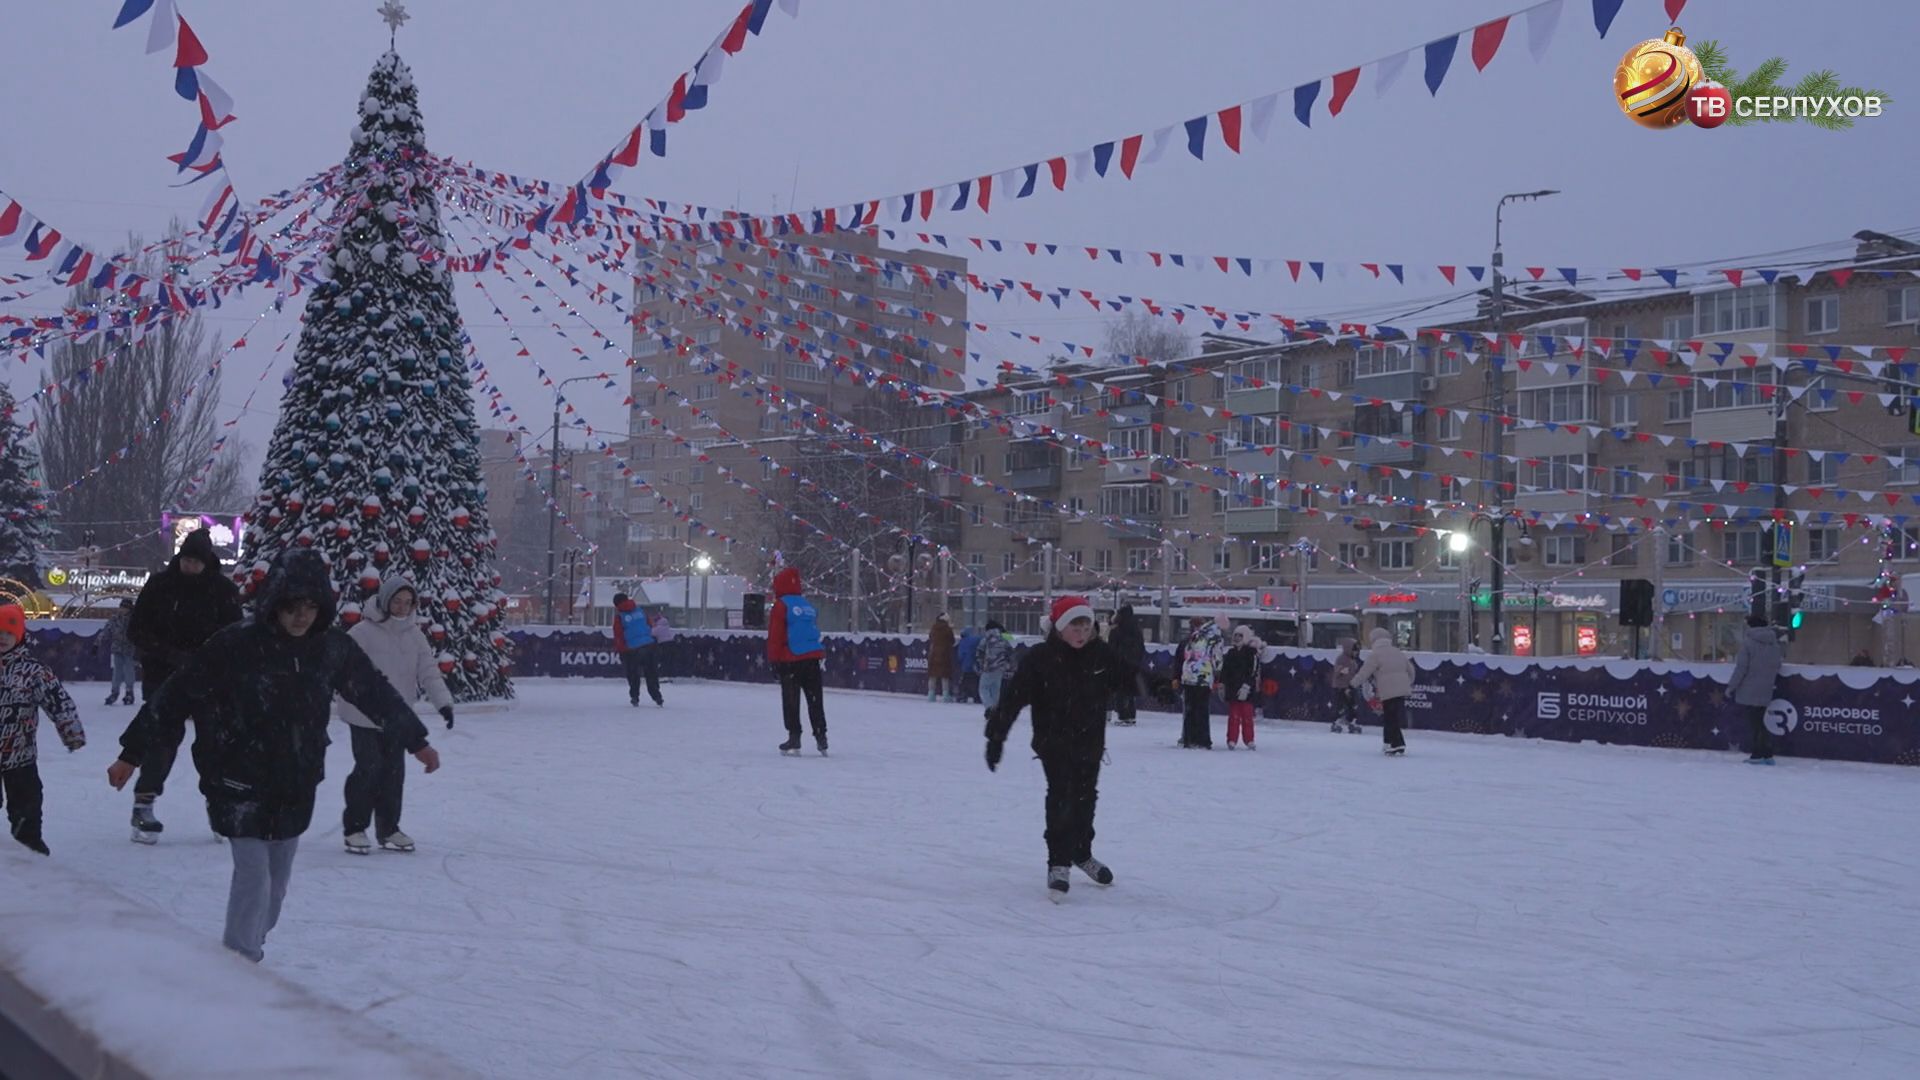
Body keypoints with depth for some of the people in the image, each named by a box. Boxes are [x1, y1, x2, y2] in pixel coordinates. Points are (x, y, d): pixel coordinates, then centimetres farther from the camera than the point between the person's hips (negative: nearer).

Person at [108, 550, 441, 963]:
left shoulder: (333, 648, -3)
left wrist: (416, 741, 20)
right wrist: (132, 754, -10)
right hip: (240, 786, -5)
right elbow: (176, 696, -12)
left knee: (277, 879, 14)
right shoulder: (235, 645, -16)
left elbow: (375, 692, 11)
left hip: (296, 788, 5)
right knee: (254, 875, -9)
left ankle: (248, 955, 32)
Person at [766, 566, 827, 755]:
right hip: (812, 658, 6)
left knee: (791, 700, 2)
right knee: (815, 699, 12)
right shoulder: (808, 605, 13)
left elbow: (775, 636, -10)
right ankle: (821, 737, 13)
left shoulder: (780, 606, -7)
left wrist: (773, 660, -4)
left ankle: (794, 738, -1)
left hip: (791, 660, -6)